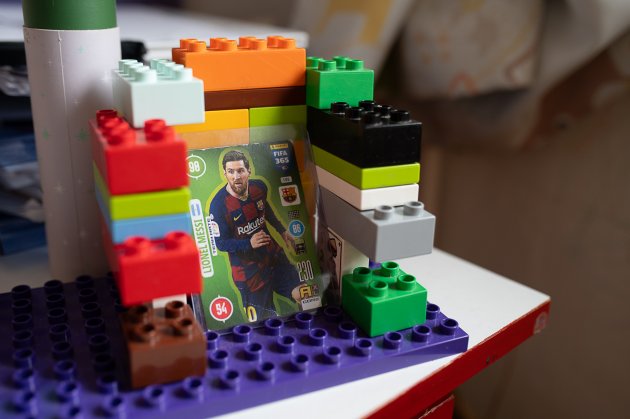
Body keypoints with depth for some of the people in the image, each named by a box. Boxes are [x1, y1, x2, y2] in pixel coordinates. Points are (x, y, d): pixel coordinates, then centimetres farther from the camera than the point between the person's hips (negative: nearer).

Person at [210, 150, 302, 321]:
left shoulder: (259, 187, -6)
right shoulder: (219, 204, -21)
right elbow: (221, 243, -15)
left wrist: (282, 231, 23)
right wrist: (249, 243, -27)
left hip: (273, 254, 5)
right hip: (246, 267, -5)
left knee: (301, 294, 2)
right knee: (262, 320, -3)